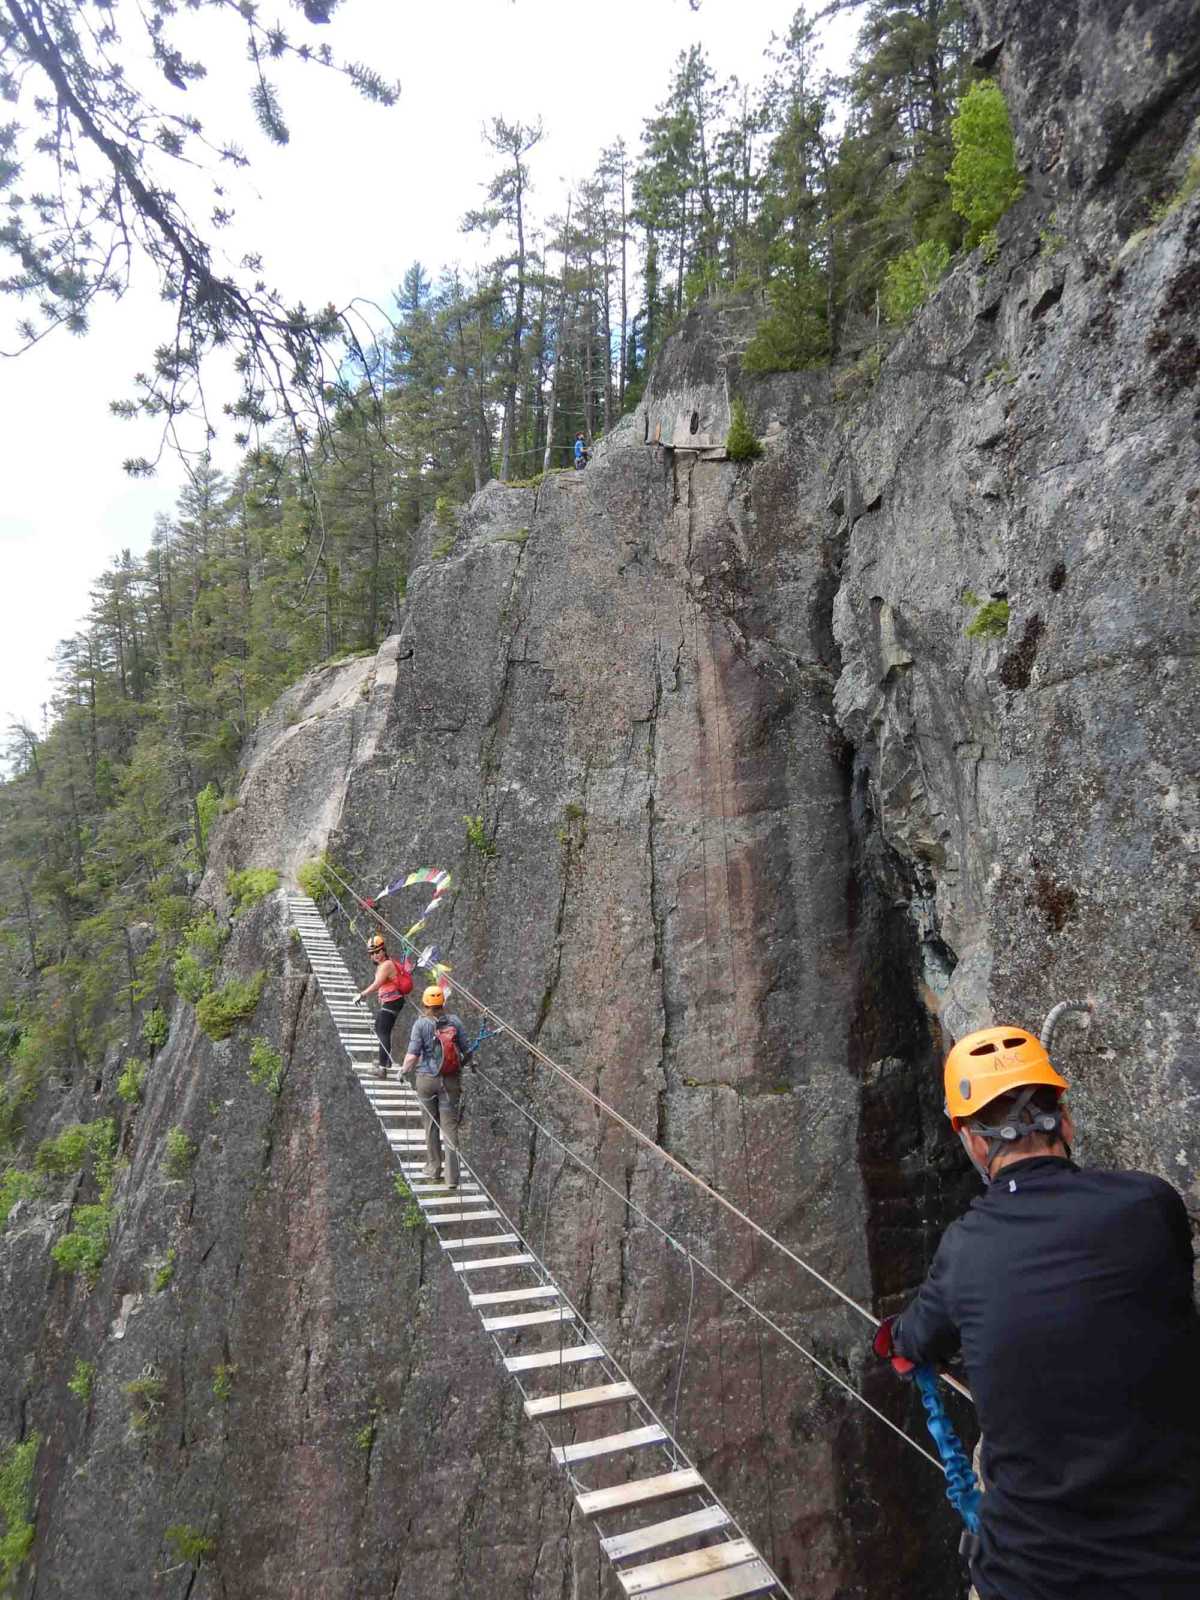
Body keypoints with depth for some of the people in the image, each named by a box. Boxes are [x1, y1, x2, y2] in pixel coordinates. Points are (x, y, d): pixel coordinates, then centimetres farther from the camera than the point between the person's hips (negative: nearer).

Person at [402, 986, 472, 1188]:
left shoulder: (421, 1024, -10)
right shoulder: (454, 1021, -3)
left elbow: (412, 1055, -14)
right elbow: (466, 1051, 1)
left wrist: (404, 1071, 5)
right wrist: (463, 1063, 23)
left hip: (426, 1079, -1)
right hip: (451, 1080, 1)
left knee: (431, 1124, 15)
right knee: (449, 1126, 5)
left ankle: (433, 1170, 27)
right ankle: (452, 1177, 4)